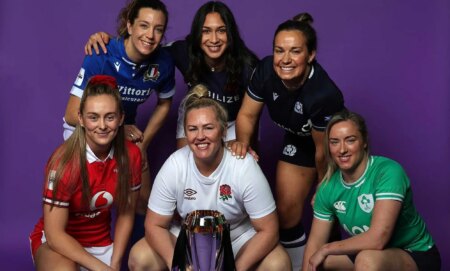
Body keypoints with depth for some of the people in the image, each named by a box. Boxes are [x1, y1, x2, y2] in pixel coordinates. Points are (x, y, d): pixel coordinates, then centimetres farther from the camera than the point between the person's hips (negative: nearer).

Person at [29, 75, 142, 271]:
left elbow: (126, 214, 0)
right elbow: (54, 234, -22)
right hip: (57, 243, -5)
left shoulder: (131, 155, -12)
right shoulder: (64, 162, -24)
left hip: (101, 243, 5)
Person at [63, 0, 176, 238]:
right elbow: (73, 115, -25)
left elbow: (164, 104, 3)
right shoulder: (101, 57, -30)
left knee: (142, 202, 5)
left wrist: (143, 143, -3)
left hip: (126, 133, 4)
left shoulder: (163, 63, -18)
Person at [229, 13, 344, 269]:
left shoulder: (324, 94, -40)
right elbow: (247, 114, -13)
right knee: (287, 209, 3)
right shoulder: (266, 70, -27)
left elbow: (324, 149, -24)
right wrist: (242, 141, -34)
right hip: (298, 140, 4)